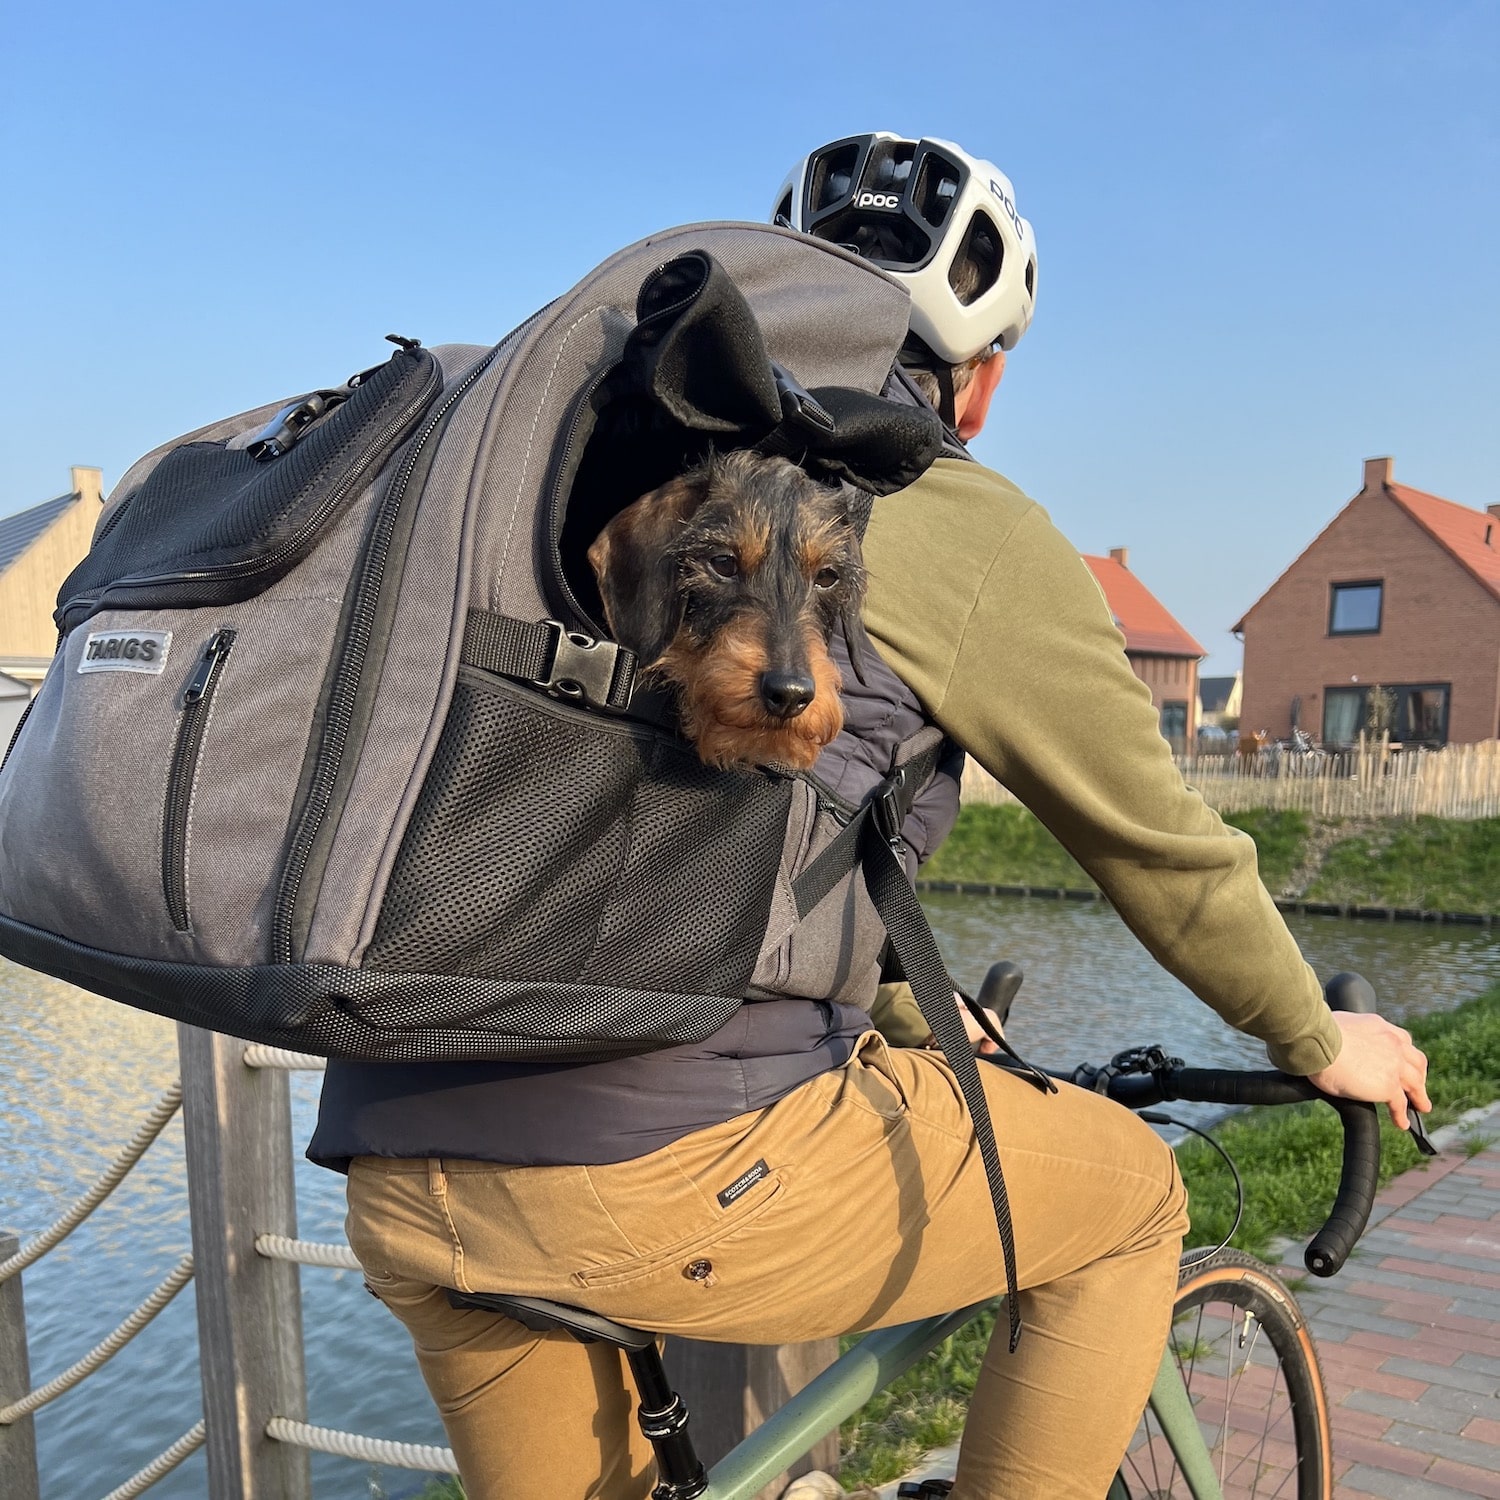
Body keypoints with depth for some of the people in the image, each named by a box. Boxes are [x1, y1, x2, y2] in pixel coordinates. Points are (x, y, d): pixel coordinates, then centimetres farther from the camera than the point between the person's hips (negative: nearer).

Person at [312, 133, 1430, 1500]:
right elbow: (1161, 846, 13)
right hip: (668, 1167, -7)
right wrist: (1318, 1040, 33)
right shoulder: (976, 529, 3)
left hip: (392, 1176, 8)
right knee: (1129, 1196, 17)